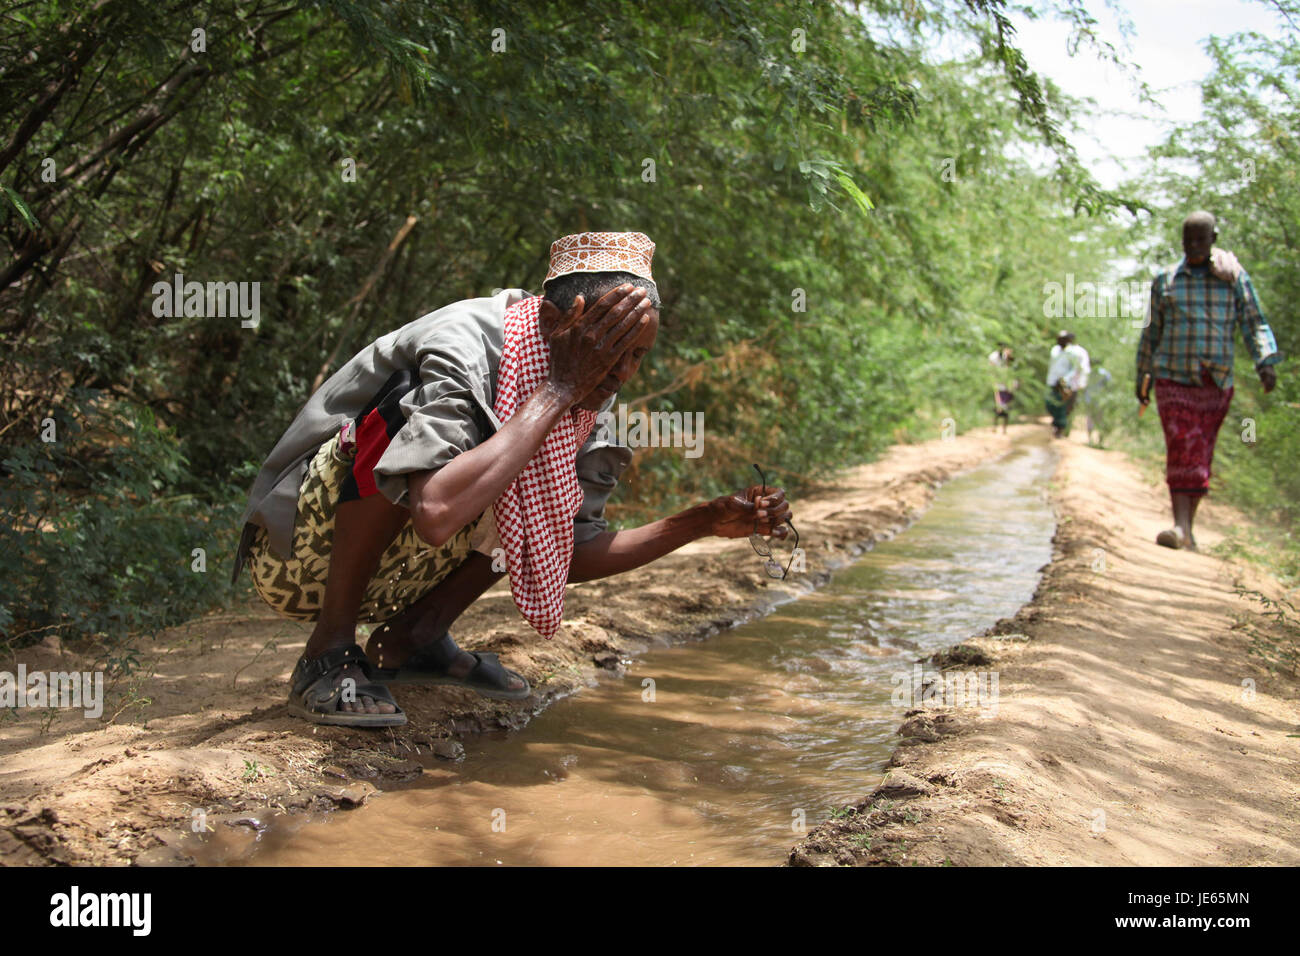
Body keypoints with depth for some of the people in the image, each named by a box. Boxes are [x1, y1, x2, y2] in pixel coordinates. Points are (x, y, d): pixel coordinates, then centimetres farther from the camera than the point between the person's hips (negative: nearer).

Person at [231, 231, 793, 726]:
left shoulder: (579, 396, -5)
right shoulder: (462, 348, -27)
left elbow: (569, 557, 0)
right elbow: (437, 516, -43)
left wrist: (705, 523, -10)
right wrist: (556, 391, -35)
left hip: (382, 581, 7)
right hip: (293, 559, -7)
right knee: (405, 411, -32)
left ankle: (409, 641, 1)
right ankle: (328, 657, -19)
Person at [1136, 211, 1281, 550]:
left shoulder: (1233, 278, 6)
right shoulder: (1165, 281, 8)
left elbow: (1255, 324, 3)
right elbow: (1152, 332, 16)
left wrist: (1266, 362, -13)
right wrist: (1143, 377, 17)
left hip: (1217, 383, 1)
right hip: (1173, 380, -1)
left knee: (1202, 454, 6)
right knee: (1182, 449, -15)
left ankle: (1188, 525, 16)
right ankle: (1181, 527, -24)